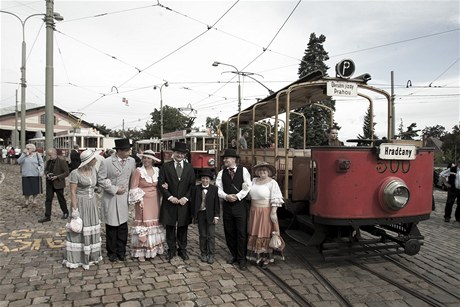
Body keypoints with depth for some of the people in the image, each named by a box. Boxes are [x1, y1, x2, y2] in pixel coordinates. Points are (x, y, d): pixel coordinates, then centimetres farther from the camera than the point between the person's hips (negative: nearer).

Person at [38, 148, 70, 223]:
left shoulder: (62, 161, -14)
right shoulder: (48, 161, 6)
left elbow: (66, 173, -14)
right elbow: (45, 170, 19)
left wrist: (57, 177, -23)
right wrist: (47, 174, -4)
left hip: (58, 183, -5)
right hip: (49, 183, 6)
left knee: (61, 199, 9)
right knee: (48, 199, 4)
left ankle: (65, 213, 28)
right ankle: (47, 216, 10)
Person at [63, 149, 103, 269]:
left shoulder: (94, 170, 4)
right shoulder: (75, 173, -14)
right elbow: (72, 192, -13)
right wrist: (74, 209, -16)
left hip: (92, 203, 6)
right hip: (80, 203, -6)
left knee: (92, 230, 12)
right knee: (78, 230, 3)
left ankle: (91, 255, 26)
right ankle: (75, 257, 16)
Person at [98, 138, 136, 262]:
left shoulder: (132, 161, 1)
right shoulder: (106, 162, -10)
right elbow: (101, 180, -8)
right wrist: (115, 189, -12)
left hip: (124, 197, 3)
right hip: (110, 199, -3)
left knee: (123, 226, 6)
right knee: (111, 226, 6)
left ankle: (121, 251, 21)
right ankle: (112, 252, 22)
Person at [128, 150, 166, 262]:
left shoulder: (157, 171, 7)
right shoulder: (138, 171, -7)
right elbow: (134, 188, -7)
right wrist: (139, 201, -13)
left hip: (155, 202, 5)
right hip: (143, 202, -5)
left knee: (155, 223, 9)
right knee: (142, 223, -4)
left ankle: (153, 249, 23)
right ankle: (140, 252, 6)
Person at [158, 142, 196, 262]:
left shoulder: (189, 168, 6)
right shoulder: (166, 166, 0)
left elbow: (192, 185, 4)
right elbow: (161, 183, -4)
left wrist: (186, 198, -8)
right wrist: (170, 197, -11)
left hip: (184, 202, 1)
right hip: (169, 202, -1)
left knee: (183, 227, 10)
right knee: (170, 228, 8)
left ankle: (182, 250, 22)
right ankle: (171, 250, 21)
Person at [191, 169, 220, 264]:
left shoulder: (214, 189, -5)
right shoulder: (196, 188, 0)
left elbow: (217, 203, -3)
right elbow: (193, 202, 3)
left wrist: (216, 216, -6)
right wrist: (194, 214, 1)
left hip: (210, 215, -2)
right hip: (200, 214, 2)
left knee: (211, 235, 2)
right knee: (202, 235, 11)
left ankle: (211, 255, 11)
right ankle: (203, 254, 22)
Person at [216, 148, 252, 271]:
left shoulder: (243, 170, -3)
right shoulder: (221, 173, 7)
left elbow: (247, 187, -7)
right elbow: (218, 188, 2)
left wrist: (237, 196, -15)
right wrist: (226, 196, -15)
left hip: (240, 205, -3)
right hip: (227, 205, 4)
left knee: (241, 233, -1)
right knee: (229, 232, 11)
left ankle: (242, 259, 11)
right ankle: (234, 255, 28)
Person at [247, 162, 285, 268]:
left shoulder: (272, 183, -9)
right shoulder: (254, 181, 8)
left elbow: (275, 199, -13)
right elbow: (250, 194, 15)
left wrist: (273, 212, -18)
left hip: (266, 212, -6)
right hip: (254, 212, 6)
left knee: (265, 233, 1)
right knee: (254, 233, 10)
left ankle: (267, 257, 12)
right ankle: (257, 255, 23)